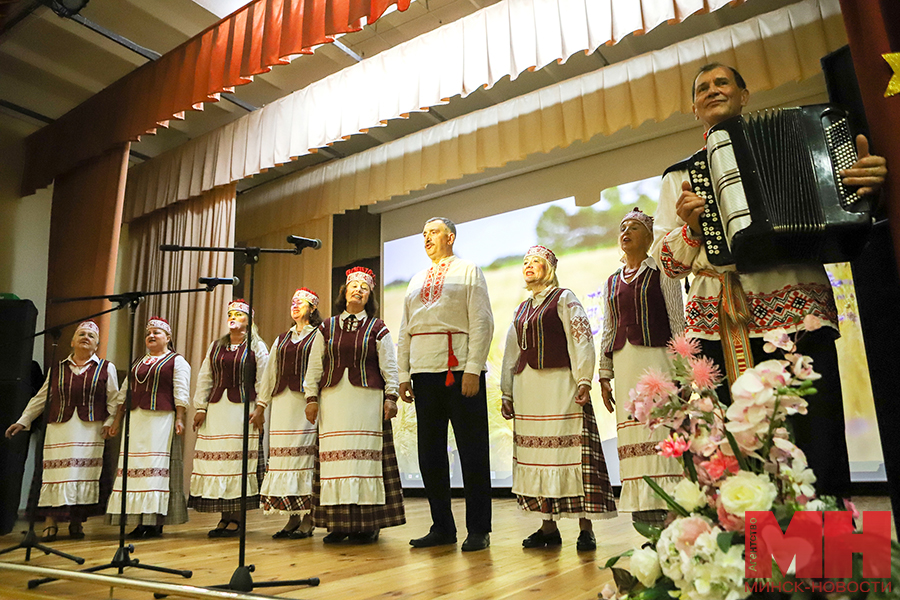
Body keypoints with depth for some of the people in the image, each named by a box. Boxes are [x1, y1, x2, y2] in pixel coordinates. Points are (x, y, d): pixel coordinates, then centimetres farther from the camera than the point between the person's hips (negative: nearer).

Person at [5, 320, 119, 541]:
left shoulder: (106, 368, 8)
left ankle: (77, 522, 9)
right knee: (56, 472, -4)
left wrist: (109, 423, -5)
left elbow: (113, 401, 5)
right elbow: (40, 399, 18)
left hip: (90, 430, -1)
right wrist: (23, 421, 15)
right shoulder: (57, 369, 13)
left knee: (84, 472, -1)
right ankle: (50, 523, 2)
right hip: (59, 429, 1)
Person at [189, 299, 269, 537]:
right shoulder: (216, 346, 17)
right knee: (216, 459, 2)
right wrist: (200, 407, 7)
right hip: (216, 409, 5)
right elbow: (205, 378, 16)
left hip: (243, 408, -4)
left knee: (239, 459, -5)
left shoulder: (256, 347, 4)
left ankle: (236, 519, 2)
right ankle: (225, 517, 11)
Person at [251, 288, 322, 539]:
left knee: (304, 453, -8)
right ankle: (292, 517, 10)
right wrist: (260, 405, 15)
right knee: (283, 454, 2)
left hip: (305, 401, -5)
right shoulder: (281, 339, 22)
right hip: (282, 402, 6)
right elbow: (269, 373, 21)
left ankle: (307, 520, -1)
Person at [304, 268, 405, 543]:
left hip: (368, 399, -2)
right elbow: (314, 366, 14)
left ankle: (368, 523, 3)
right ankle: (338, 522, 8)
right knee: (334, 456, 0)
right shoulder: (326, 328, 15)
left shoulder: (377, 328, 8)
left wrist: (391, 396, -5)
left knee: (366, 454, -4)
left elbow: (389, 366, 5)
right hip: (333, 399, 3)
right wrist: (311, 397, 7)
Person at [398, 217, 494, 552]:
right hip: (425, 374, 6)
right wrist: (403, 375, 11)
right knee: (430, 455, 7)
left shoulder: (468, 271, 6)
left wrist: (473, 369, -14)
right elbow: (405, 331, 20)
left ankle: (478, 530, 9)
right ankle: (442, 527, 18)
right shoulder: (416, 281, 22)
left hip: (461, 371, -5)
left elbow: (482, 322, -4)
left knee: (473, 453, 0)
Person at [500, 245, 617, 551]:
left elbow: (581, 339, -5)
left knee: (570, 452, -8)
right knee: (535, 454, 5)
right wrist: (507, 394, 18)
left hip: (559, 384, -6)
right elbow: (511, 353, 23)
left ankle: (585, 528, 0)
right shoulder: (522, 310, 22)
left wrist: (583, 381, -15)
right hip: (527, 388, 6)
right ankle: (548, 526, 13)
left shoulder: (564, 298, 4)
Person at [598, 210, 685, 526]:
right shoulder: (612, 282, 19)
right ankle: (645, 511, 6)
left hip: (656, 357, -4)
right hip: (623, 362, 4)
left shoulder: (661, 273, 6)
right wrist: (604, 376, 13)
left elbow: (678, 321, 1)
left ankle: (670, 509, -4)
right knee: (633, 437, 1)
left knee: (660, 431, -10)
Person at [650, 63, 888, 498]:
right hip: (718, 326, 1)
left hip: (797, 315, 0)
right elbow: (669, 263, 13)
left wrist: (865, 182, -1)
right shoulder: (680, 175, 20)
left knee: (820, 460, -6)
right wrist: (690, 227, -7)